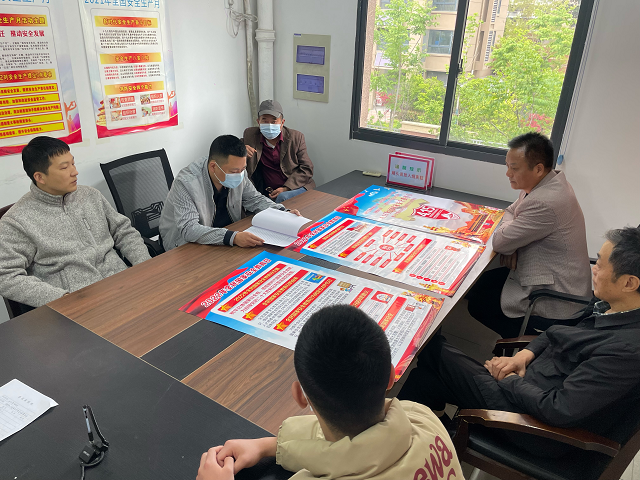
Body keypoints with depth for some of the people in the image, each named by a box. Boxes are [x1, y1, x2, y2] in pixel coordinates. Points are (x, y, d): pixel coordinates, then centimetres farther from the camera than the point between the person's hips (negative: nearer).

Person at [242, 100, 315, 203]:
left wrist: (286, 188, -14)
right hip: (268, 192, 2)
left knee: (282, 198, -34)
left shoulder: (296, 137, 0)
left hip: (296, 186, -2)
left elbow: (306, 168, -2)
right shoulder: (250, 135, 4)